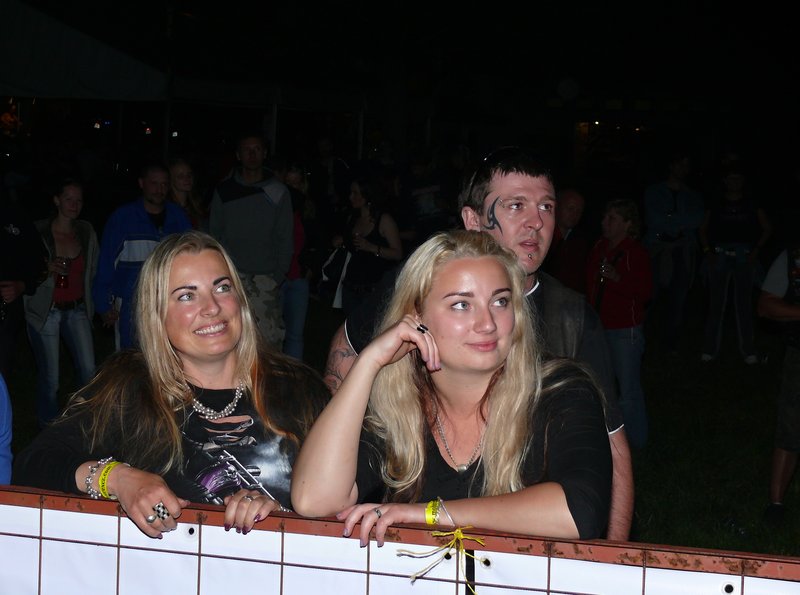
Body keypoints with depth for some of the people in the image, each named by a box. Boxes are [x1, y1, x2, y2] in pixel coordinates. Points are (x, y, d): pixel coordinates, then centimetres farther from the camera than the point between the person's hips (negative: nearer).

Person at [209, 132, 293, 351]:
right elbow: (214, 233, 11)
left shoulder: (278, 192, 9)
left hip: (265, 278, -1)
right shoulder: (224, 191, 11)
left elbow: (285, 238, 8)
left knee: (269, 340, -10)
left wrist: (279, 275, -1)